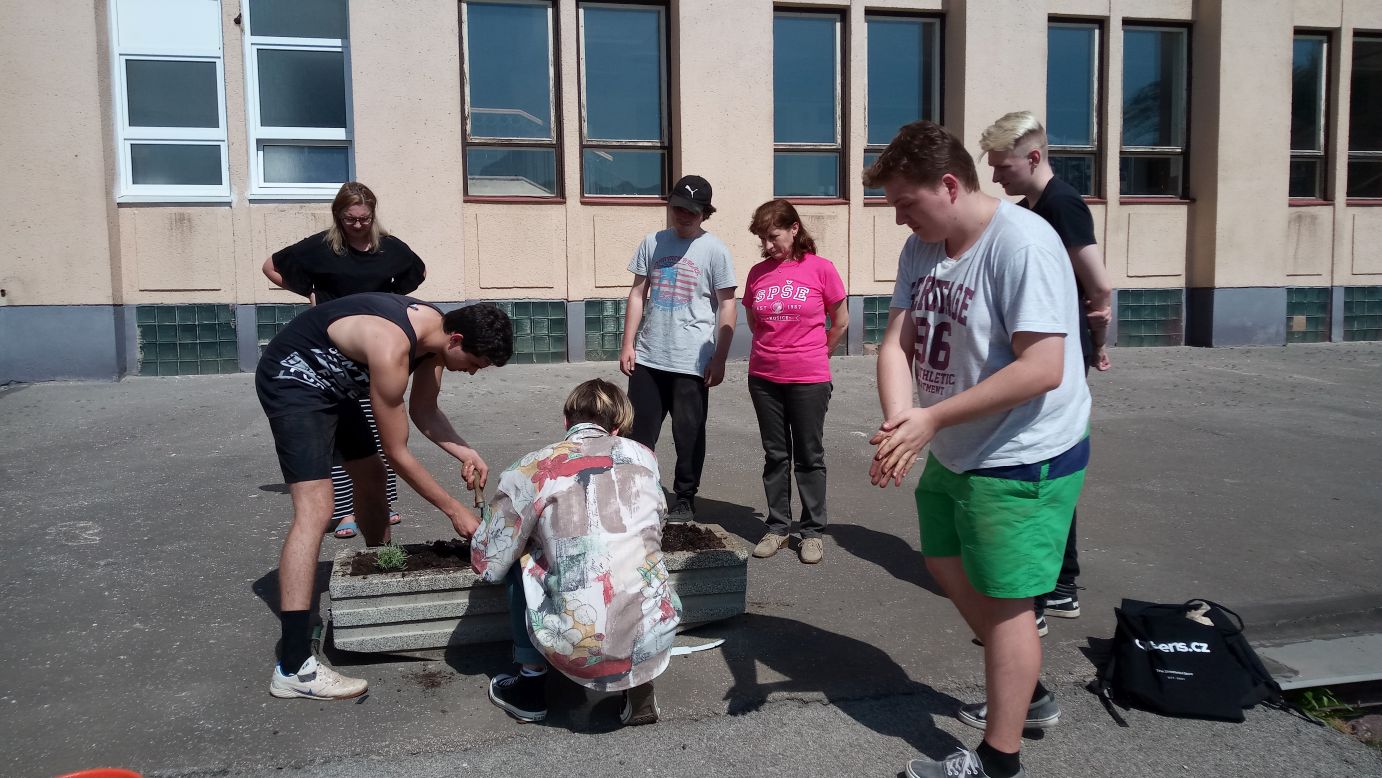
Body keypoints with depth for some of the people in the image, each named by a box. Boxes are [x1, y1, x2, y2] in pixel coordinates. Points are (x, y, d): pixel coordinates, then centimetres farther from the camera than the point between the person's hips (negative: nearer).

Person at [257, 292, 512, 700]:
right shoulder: (392, 350, -34)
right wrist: (455, 510, -18)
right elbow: (397, 452, -25)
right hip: (292, 379, -10)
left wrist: (464, 452, -12)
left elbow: (424, 412, 5)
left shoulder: (435, 329, -8)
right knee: (315, 510, -20)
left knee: (371, 476, 19)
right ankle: (294, 667, -23)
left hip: (333, 382, 10)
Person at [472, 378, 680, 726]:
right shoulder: (643, 456, 8)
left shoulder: (532, 470, -2)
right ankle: (639, 686, 21)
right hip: (656, 641, 3)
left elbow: (489, 565, 6)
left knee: (522, 559, 21)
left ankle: (530, 681, 27)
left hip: (581, 652, -2)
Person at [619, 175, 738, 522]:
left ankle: (685, 501, 20)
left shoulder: (714, 250, -3)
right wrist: (628, 344, 5)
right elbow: (638, 294, 11)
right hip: (648, 359, 4)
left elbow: (727, 305, -3)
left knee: (689, 436, 5)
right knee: (638, 434, 10)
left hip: (691, 362, -4)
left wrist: (719, 359, -6)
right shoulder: (652, 243, 7)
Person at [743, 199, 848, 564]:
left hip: (808, 379, -3)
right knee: (775, 455, 12)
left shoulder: (820, 268, -7)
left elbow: (841, 321, 2)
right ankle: (777, 527, 23)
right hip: (764, 377, 3)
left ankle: (813, 531, 17)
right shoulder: (758, 272, 3)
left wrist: (814, 354, 10)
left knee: (809, 456, 7)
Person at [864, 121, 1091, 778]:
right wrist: (898, 424, -24)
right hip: (953, 452, 9)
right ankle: (1024, 691, 43)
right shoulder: (920, 248, 1)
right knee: (947, 565, 22)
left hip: (1022, 461, -9)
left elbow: (1041, 370, -29)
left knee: (1003, 601, 2)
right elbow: (896, 342, -5)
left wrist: (931, 418, -26)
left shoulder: (1023, 244, -24)